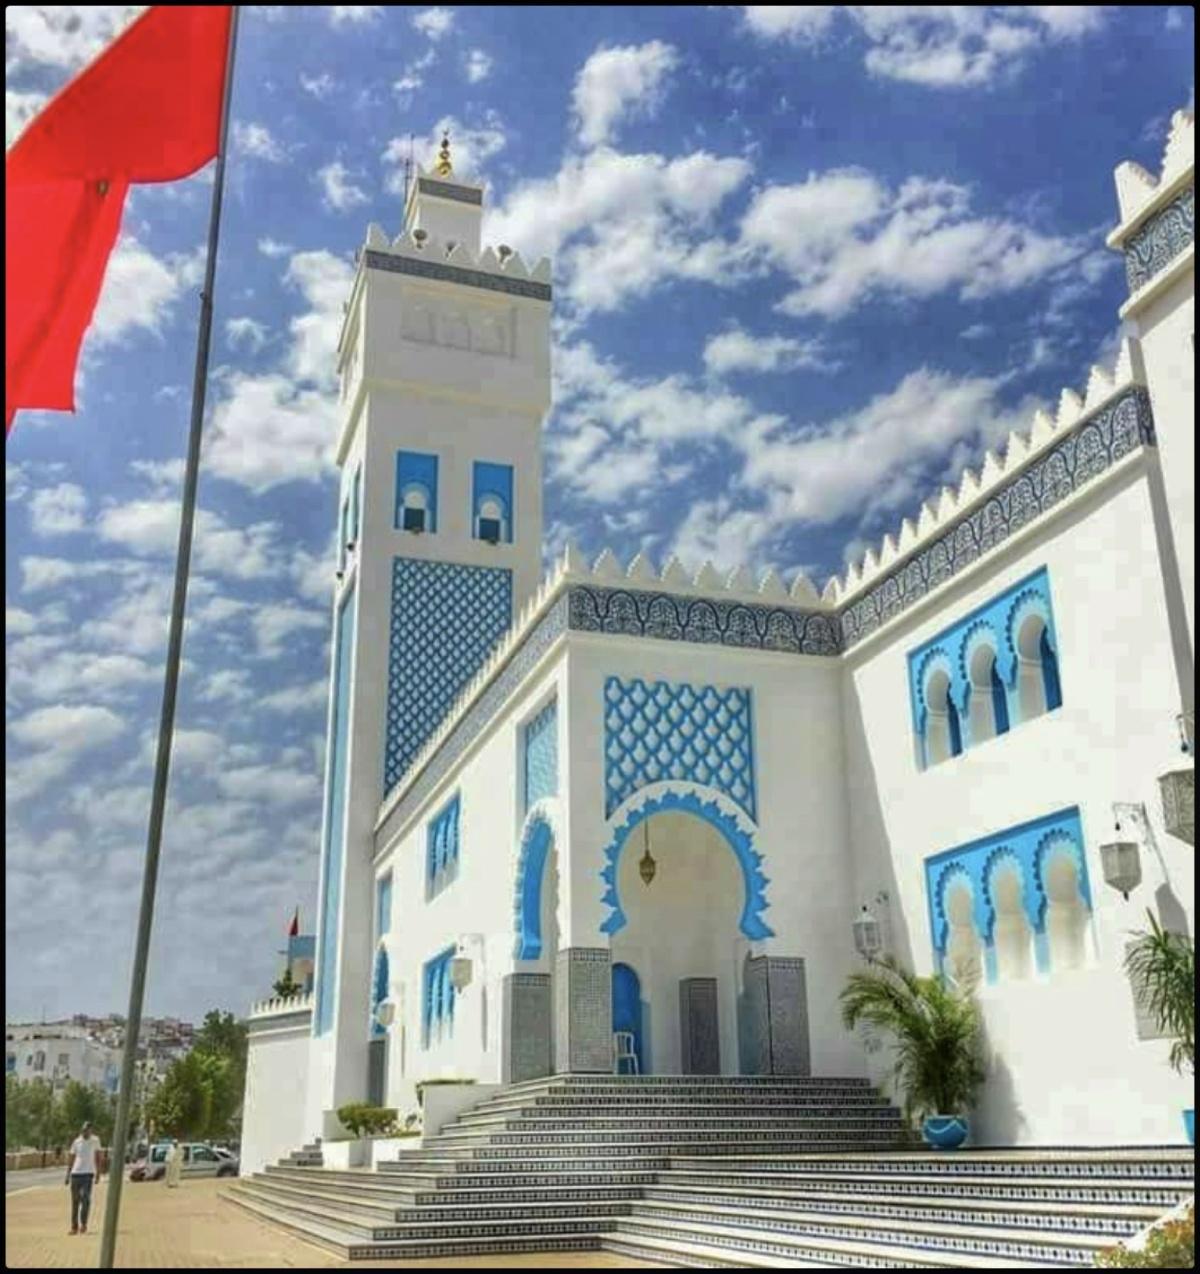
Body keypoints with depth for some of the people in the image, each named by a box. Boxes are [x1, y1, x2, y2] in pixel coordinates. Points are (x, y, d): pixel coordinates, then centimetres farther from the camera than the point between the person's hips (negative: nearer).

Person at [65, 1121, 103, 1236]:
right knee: (75, 1201, 5)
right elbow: (71, 1159, 10)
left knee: (85, 1198, -14)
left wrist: (98, 1172, 3)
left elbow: (97, 1157, 8)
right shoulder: (76, 1142, 5)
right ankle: (74, 1226, 13)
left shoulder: (95, 1141, 4)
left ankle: (83, 1224, -4)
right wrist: (68, 1175, 4)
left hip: (88, 1174, -2)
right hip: (75, 1173, 2)